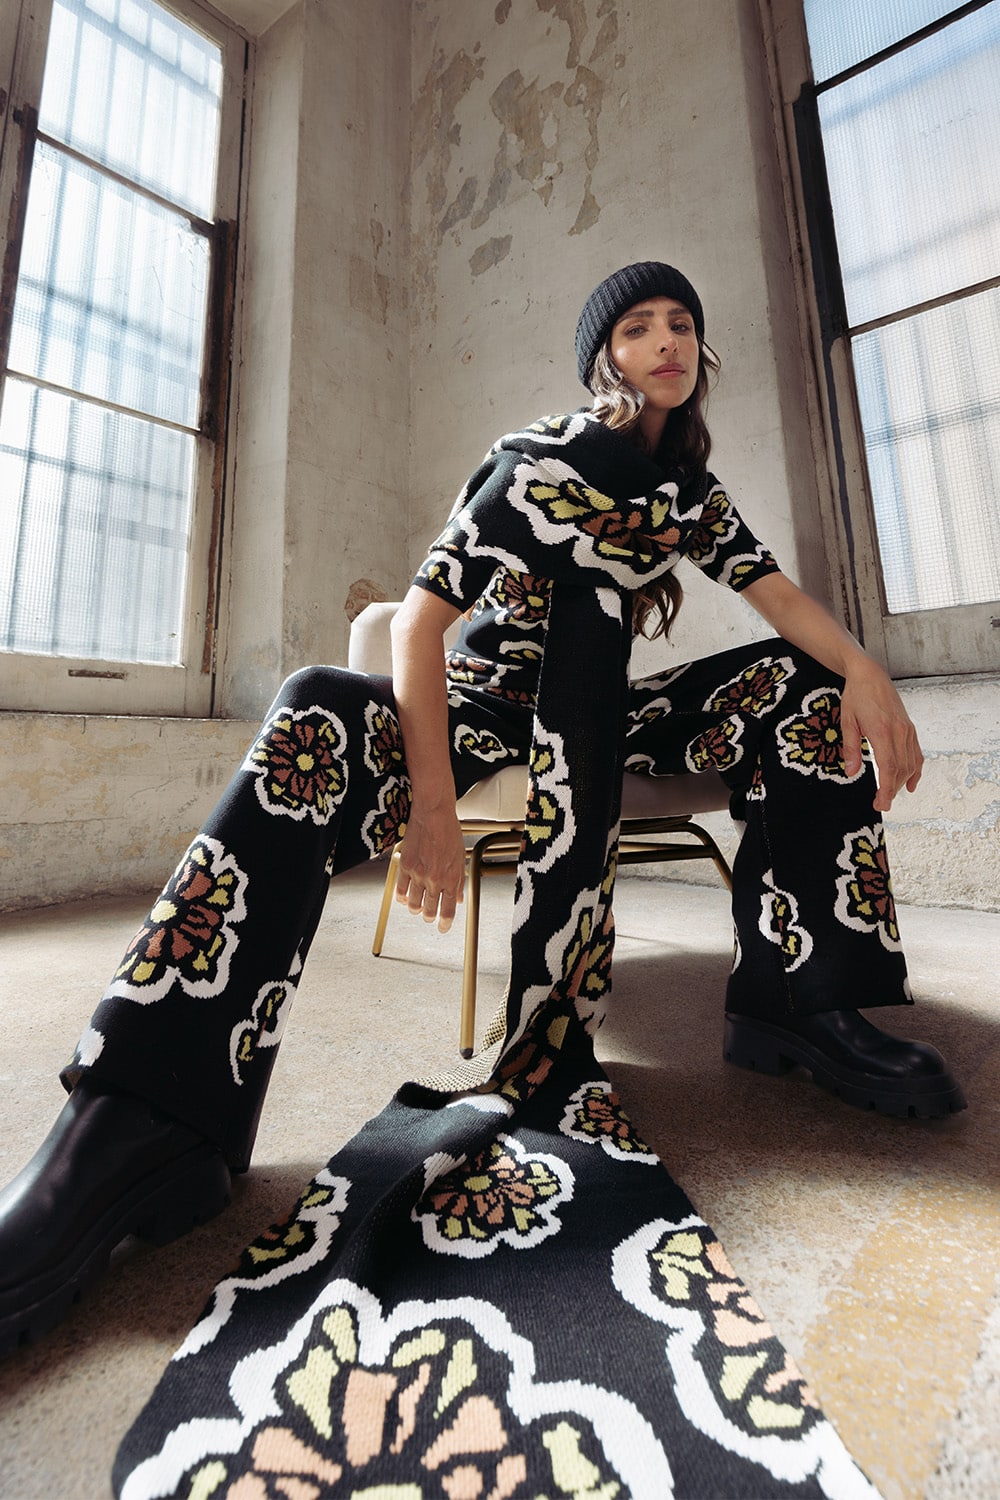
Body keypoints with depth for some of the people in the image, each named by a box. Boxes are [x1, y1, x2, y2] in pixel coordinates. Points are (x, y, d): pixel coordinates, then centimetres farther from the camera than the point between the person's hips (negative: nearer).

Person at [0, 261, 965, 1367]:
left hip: (593, 723, 6)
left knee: (807, 684, -3)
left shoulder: (689, 488, 13)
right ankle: (135, 1135, -35)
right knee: (317, 718, -35)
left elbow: (780, 595, 3)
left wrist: (864, 670, -19)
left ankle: (793, 1002, -9)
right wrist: (434, 805, -30)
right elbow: (421, 617, -18)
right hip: (480, 701, -5)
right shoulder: (537, 460, -6)